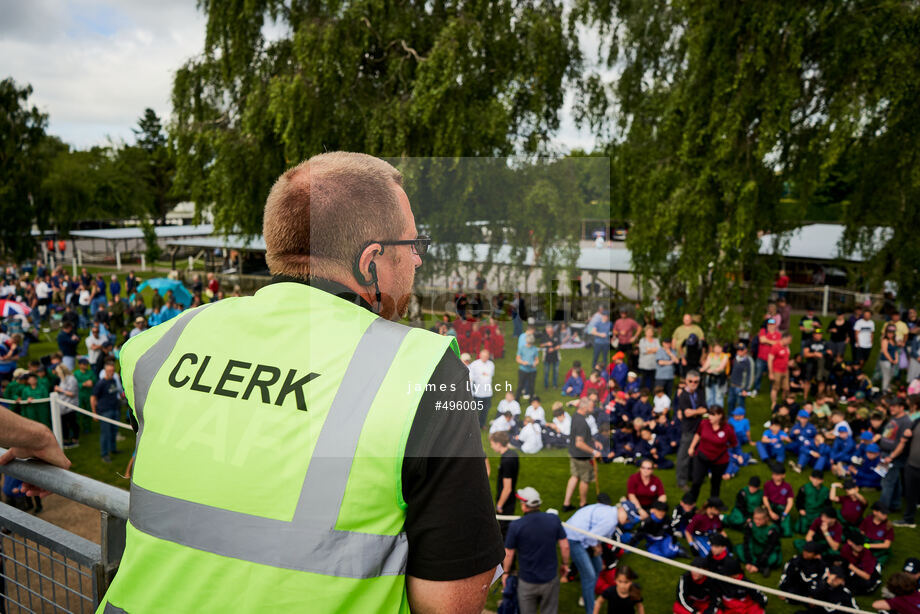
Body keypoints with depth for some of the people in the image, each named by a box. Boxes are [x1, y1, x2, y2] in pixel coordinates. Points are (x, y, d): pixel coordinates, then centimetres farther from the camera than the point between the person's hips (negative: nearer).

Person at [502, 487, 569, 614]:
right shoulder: (554, 519, -11)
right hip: (550, 579, 2)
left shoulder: (516, 526, -18)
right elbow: (565, 546, -4)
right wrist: (565, 564, 13)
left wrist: (506, 572, 8)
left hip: (527, 581, -2)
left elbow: (508, 553, -9)